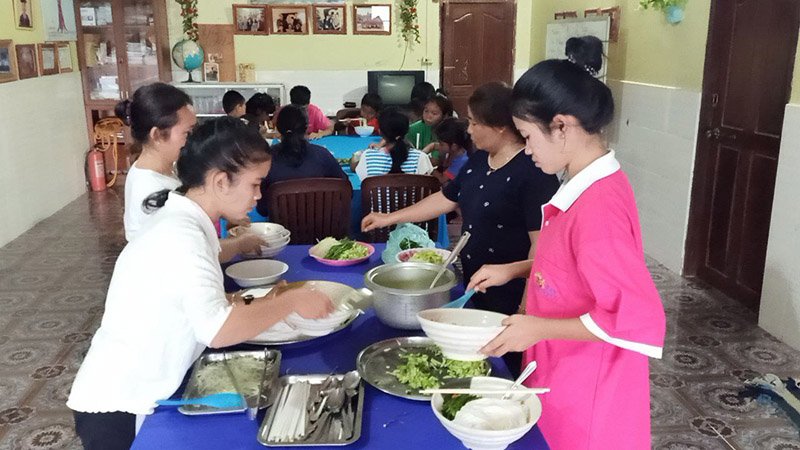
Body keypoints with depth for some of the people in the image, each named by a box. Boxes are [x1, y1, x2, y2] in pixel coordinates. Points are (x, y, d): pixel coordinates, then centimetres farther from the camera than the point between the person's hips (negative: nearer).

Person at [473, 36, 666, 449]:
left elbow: (641, 320, -29)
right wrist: (513, 270, 7)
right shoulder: (589, 186, 1)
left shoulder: (599, 206, -28)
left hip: (587, 399, -8)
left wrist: (538, 328, -24)